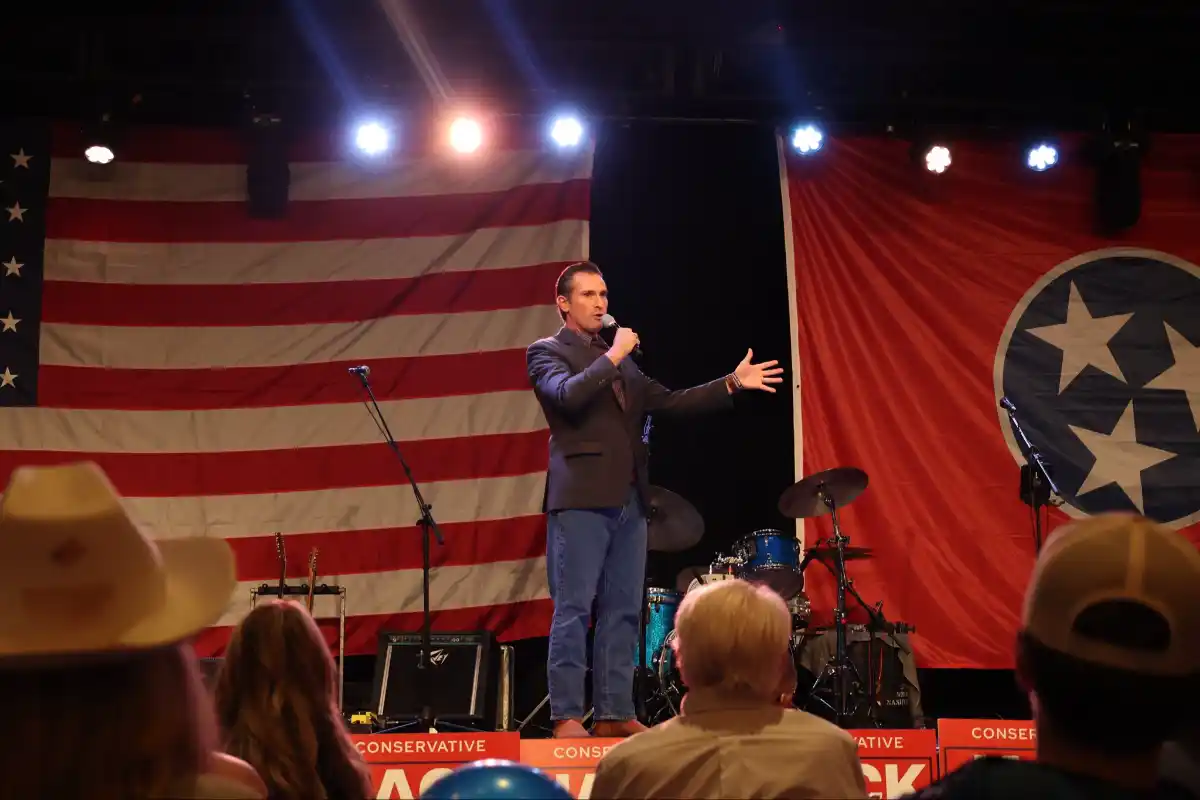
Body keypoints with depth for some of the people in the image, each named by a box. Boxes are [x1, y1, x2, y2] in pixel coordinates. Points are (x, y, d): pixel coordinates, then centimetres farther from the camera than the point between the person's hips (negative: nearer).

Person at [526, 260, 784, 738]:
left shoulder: (621, 362, 23)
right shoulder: (547, 352, 2)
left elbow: (668, 402, 17)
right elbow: (567, 394, -18)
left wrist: (732, 384, 10)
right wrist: (612, 356, -10)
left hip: (627, 501, 7)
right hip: (581, 499, -7)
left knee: (623, 612, 6)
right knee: (573, 612, -7)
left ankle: (615, 714, 9)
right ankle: (566, 717, -6)